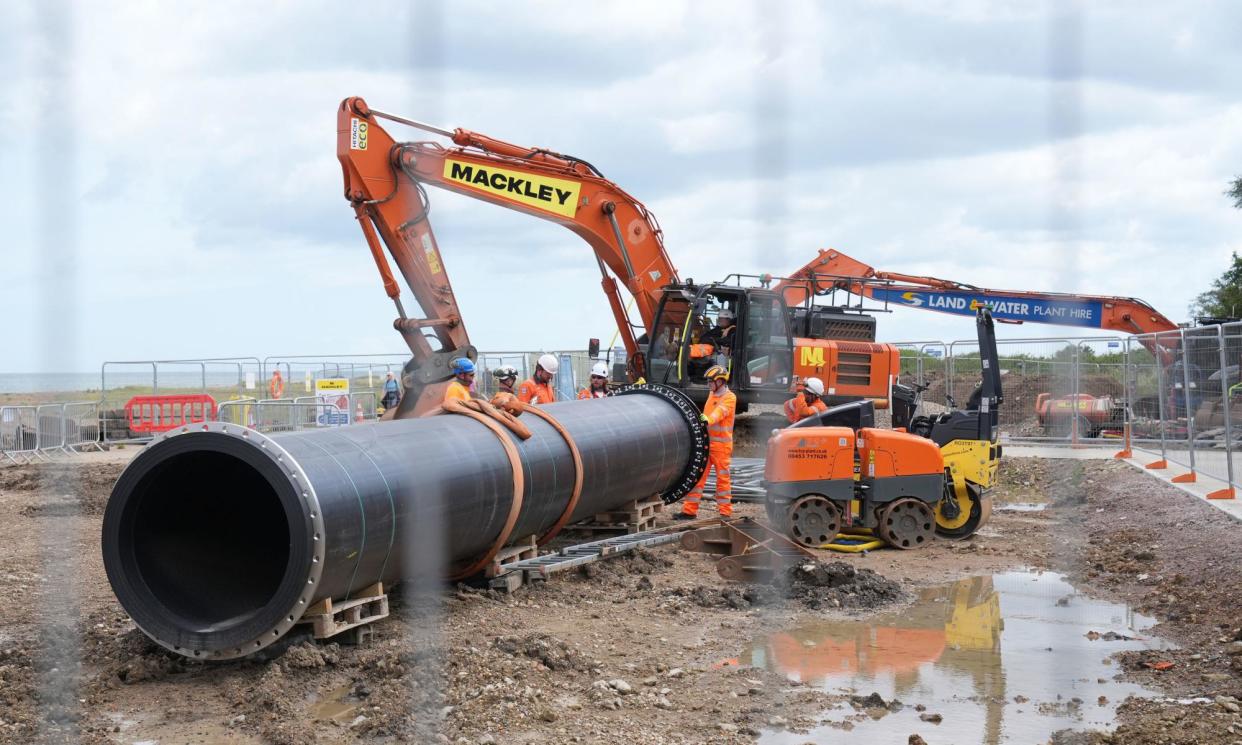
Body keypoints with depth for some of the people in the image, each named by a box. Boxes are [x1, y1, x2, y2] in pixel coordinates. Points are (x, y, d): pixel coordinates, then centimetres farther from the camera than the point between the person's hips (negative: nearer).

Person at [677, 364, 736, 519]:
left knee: (723, 477, 0)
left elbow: (720, 411, -25)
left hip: (721, 444, -7)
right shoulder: (711, 395, 17)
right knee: (697, 476, 3)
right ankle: (690, 510, 5)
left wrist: (708, 419, -42)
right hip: (705, 441, 7)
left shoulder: (729, 398, -7)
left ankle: (725, 512, 7)